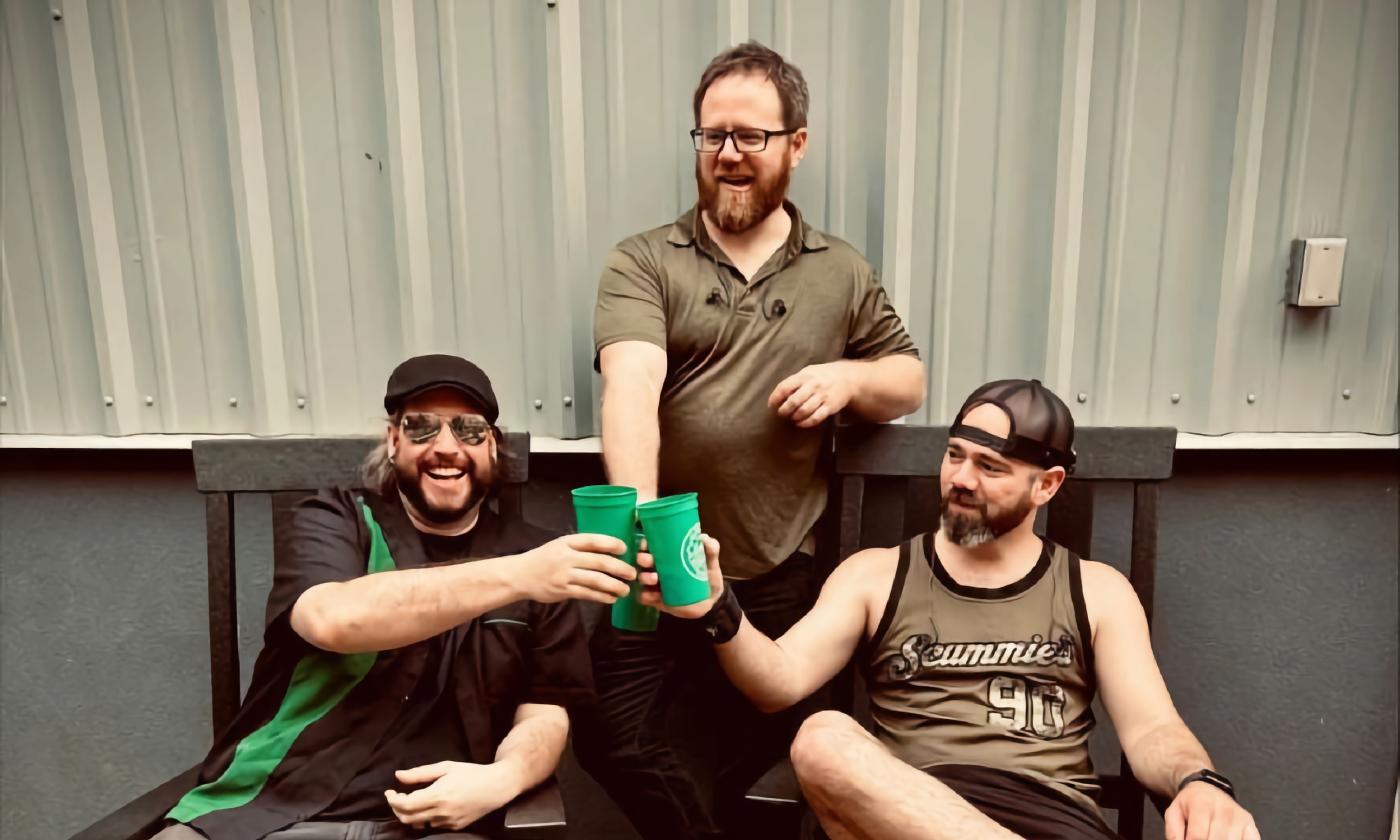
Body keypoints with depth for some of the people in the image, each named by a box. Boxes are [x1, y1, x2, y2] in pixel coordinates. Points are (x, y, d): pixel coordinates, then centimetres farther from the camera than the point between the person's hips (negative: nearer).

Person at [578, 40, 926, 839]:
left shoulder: (842, 272, 7)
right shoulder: (643, 262, -2)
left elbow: (910, 380, 16)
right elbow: (631, 385, -19)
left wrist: (848, 376, -8)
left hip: (779, 573, 2)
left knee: (766, 739, 9)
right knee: (613, 738, 1)